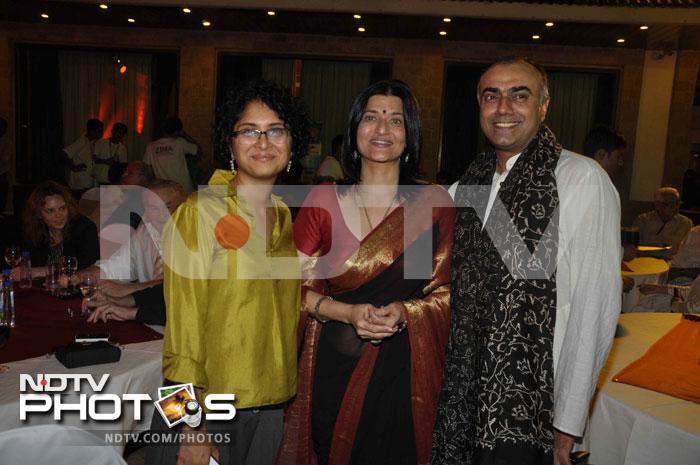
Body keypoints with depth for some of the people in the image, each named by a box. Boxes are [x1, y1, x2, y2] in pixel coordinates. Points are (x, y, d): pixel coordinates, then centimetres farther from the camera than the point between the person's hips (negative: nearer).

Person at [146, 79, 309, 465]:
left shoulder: (284, 216, 3)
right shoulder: (199, 212, -14)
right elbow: (184, 326, -15)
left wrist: (283, 398, 9)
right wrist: (192, 430, -15)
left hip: (270, 405, 5)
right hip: (204, 403, -5)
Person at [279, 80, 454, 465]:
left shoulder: (434, 203, -2)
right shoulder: (323, 200, -1)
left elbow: (446, 294, 1)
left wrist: (403, 313, -18)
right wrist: (348, 312, -16)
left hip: (402, 370, 0)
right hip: (331, 365, 1)